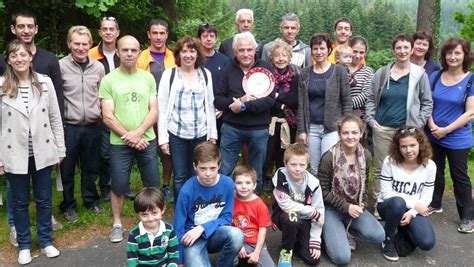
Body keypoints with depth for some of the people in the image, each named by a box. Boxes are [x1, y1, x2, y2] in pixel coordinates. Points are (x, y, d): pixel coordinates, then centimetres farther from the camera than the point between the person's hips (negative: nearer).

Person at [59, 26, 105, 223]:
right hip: (68, 126, -3)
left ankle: (91, 200, 33)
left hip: (93, 125, 3)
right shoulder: (60, 66, -7)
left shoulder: (98, 67, 4)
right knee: (67, 169, 8)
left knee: (91, 167, 15)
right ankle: (68, 205, 24)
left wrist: (100, 112, 6)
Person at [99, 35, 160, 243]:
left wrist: (138, 133, -15)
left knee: (153, 185, 11)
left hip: (147, 140, 2)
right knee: (118, 186, 7)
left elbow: (154, 111, -1)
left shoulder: (148, 78, 3)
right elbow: (108, 117, -7)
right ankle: (117, 224, 27)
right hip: (119, 143, -2)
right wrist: (128, 137, -12)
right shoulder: (108, 80, -4)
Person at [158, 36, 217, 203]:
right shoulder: (169, 74, -3)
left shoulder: (205, 74, 5)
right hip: (176, 135, -2)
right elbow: (162, 108, -4)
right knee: (180, 177, 7)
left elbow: (210, 106, 9)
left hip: (201, 134, 2)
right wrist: (163, 138, -8)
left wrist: (213, 133, 6)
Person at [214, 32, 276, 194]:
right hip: (231, 128, 1)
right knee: (225, 172, 6)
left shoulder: (265, 68, -1)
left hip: (259, 129, -1)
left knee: (256, 174, 13)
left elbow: (271, 99, -10)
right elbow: (217, 101, 3)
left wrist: (244, 106, -18)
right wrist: (237, 100, -15)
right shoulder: (229, 70, 4)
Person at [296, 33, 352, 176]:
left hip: (332, 128, -3)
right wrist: (301, 129, 1)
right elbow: (301, 104, 6)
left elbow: (346, 102, -2)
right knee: (314, 169, 10)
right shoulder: (305, 73, 7)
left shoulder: (339, 71, -1)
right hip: (311, 127, 3)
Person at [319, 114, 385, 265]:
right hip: (332, 209, -4)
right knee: (342, 258, -18)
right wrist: (346, 206, -19)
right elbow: (323, 191, -13)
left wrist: (363, 204, -7)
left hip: (354, 207, 5)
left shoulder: (365, 156, -3)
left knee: (379, 236, -20)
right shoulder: (329, 157, -18)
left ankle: (345, 230, 8)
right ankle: (331, 232, 14)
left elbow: (364, 184, 11)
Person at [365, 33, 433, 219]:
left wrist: (418, 124, -2)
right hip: (382, 129, 1)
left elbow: (427, 103, 8)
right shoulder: (382, 73, 7)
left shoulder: (420, 74, 3)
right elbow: (370, 99, 11)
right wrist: (371, 120, 1)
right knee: (380, 169, 5)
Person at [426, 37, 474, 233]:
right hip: (433, 136, 4)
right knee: (435, 172, 18)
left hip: (457, 140, -4)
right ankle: (435, 204, 36)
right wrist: (432, 126, -13)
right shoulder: (436, 76, 2)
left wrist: (446, 130, -17)